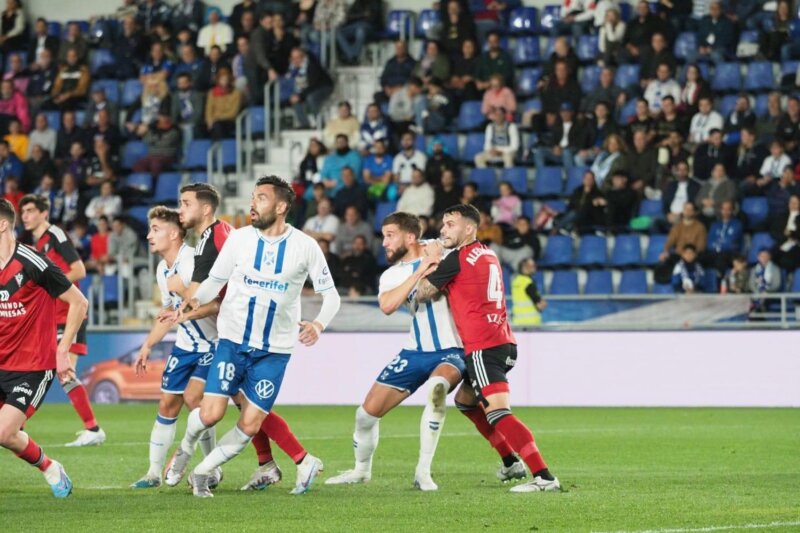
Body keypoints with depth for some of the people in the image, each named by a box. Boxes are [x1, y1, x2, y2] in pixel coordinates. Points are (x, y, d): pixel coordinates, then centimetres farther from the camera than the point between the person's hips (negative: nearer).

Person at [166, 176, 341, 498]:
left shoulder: (305, 247, -5)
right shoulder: (239, 239, -1)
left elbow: (330, 294, 1)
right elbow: (215, 280, 8)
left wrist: (318, 324, -18)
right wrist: (196, 299, -13)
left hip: (274, 350, 0)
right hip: (233, 341, 0)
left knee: (250, 426, -5)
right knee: (210, 414, -11)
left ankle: (201, 472, 16)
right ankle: (186, 447, 22)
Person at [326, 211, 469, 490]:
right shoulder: (392, 275, 5)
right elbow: (387, 305, -16)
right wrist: (420, 271, -21)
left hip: (451, 351, -5)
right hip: (415, 352, 5)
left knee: (438, 386, -37)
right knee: (368, 411, 3)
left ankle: (423, 472, -28)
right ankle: (361, 470, 32)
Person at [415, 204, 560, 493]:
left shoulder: (458, 258, -9)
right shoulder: (488, 255, 16)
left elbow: (421, 294, -2)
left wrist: (432, 261, 10)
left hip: (483, 348, -10)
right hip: (504, 342, 10)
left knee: (498, 413, -17)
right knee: (465, 401, 25)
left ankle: (544, 476, -28)